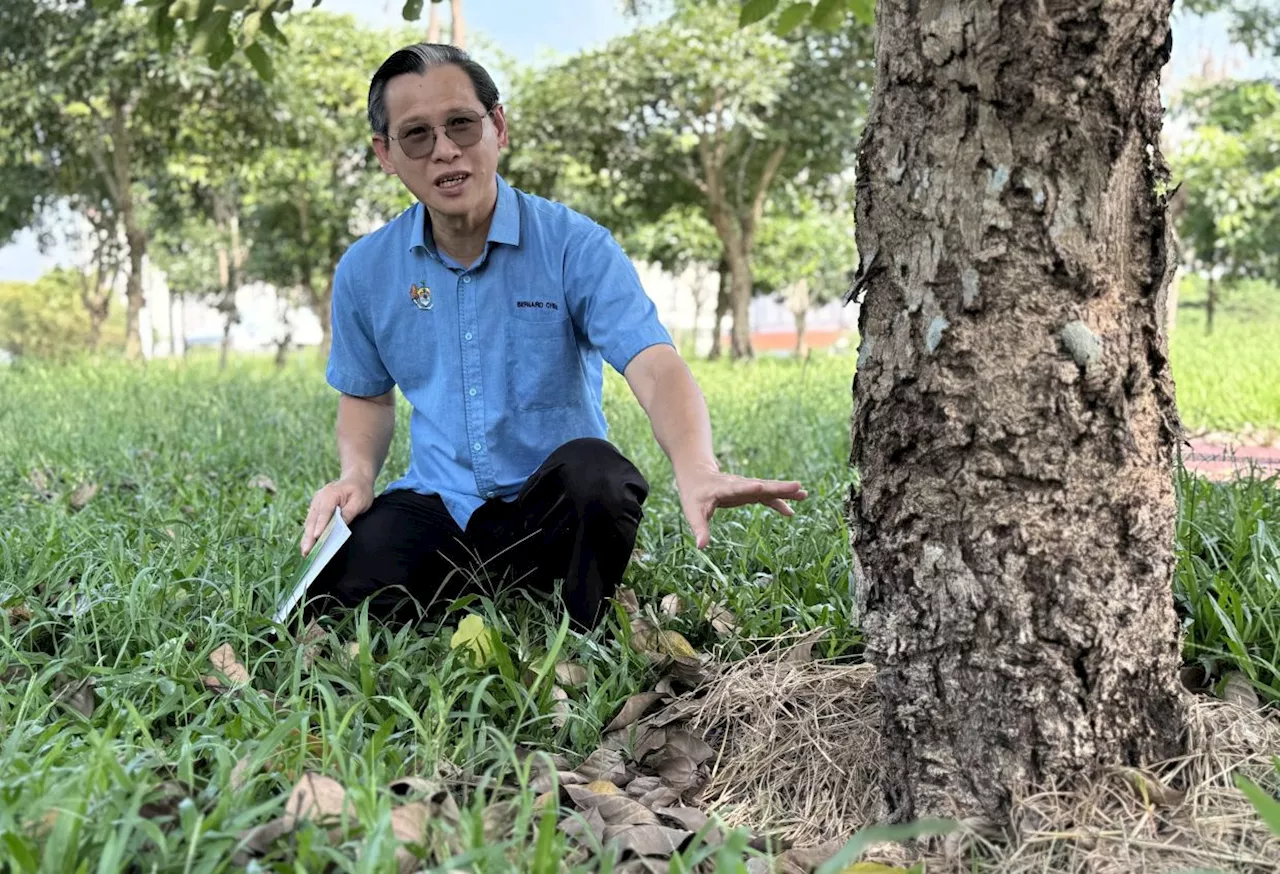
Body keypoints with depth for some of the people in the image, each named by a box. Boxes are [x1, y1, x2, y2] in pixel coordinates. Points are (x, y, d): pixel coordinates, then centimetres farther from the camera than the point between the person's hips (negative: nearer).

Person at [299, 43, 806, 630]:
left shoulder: (575, 245, -10)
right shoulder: (365, 272, 4)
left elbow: (655, 366, -23)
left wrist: (696, 470, -45)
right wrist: (357, 475, -2)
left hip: (552, 513, -2)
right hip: (439, 510, 3)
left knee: (592, 469, -37)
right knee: (338, 598, -26)